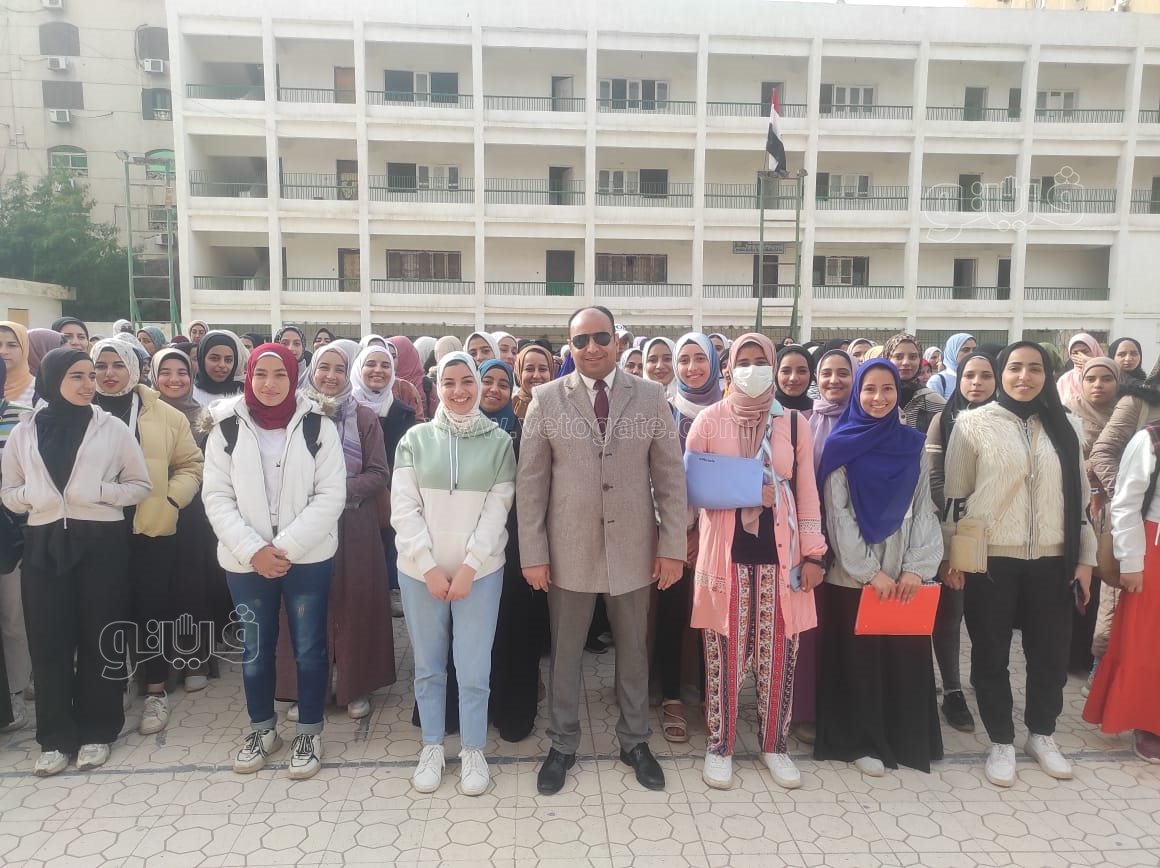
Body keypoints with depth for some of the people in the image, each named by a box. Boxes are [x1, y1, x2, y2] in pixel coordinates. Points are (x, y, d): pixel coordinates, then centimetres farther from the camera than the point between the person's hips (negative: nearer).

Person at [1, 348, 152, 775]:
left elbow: (140, 485, 3)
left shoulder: (112, 429, 0)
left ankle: (97, 731, 18)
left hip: (102, 543, -2)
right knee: (48, 640, 3)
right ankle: (56, 736, 16)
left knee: (99, 637, 4)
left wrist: (100, 491, -14)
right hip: (44, 545, 2)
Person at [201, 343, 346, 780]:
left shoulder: (318, 426, -6)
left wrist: (286, 547, -16)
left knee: (309, 648, 9)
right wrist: (253, 549, -14)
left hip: (308, 559, -1)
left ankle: (309, 732, 26)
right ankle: (262, 728, 35)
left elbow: (330, 496, -9)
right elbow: (217, 497, -3)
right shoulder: (226, 427, -1)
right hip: (245, 561, 2)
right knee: (254, 649, 15)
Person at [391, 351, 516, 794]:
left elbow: (498, 509, -3)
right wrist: (429, 567, -9)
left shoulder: (498, 440, 1)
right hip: (421, 571, 1)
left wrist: (469, 567, -10)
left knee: (474, 670, 2)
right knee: (428, 666, 12)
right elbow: (403, 509, -2)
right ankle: (432, 747, 29)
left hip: (479, 571, -1)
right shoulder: (416, 439, 2)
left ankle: (473, 750, 21)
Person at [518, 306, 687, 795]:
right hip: (568, 550, -1)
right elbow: (531, 482, -2)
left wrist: (673, 547, -4)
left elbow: (670, 477, 0)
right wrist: (533, 553, -6)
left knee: (634, 651, 16)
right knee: (564, 653, 13)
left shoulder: (650, 397, -1)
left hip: (633, 548, 1)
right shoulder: (546, 400, -3)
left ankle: (635, 742, 35)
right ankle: (562, 745, 32)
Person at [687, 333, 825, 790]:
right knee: (724, 657, 5)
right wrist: (744, 493, -7)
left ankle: (774, 746, 25)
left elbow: (807, 492, 6)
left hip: (780, 556, 2)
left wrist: (813, 553, 1)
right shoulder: (709, 420, 1)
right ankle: (719, 747, 21)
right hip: (726, 555, -1)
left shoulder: (794, 422, 6)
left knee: (778, 657, 7)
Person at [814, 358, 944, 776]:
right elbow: (837, 514, -7)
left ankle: (906, 740, 24)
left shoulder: (912, 445, 8)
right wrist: (870, 571, -12)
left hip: (904, 576, 3)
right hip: (852, 576, -3)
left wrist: (916, 568, -6)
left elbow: (924, 510, 5)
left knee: (905, 658, 8)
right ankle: (860, 742, 18)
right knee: (859, 661, 5)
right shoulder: (841, 445, -3)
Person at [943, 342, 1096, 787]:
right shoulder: (973, 424, -3)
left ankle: (1042, 735, 35)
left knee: (1051, 651, 13)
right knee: (991, 654, 7)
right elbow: (955, 496, -1)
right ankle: (1001, 742, 25)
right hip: (990, 559, -3)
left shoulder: (1065, 426, 7)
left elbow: (1079, 495, 11)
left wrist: (1085, 557, 8)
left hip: (1051, 560, 3)